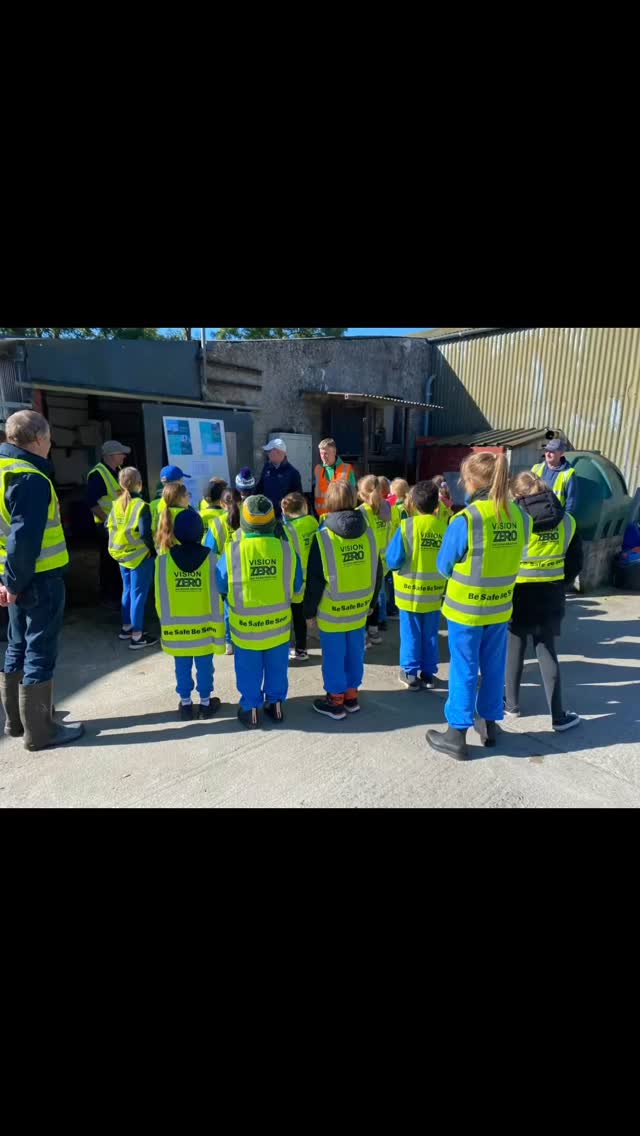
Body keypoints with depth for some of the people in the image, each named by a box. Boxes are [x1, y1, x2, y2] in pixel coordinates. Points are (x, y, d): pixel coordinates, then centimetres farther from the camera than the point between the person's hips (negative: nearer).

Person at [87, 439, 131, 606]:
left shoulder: (118, 471, 9)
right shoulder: (97, 474, -17)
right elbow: (92, 503, -21)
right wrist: (107, 520, -24)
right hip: (107, 526, -8)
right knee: (109, 561, 2)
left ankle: (119, 593, 29)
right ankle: (107, 597, 13)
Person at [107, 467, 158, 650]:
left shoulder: (116, 504, 3)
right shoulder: (141, 506, -18)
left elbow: (109, 526, 7)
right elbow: (145, 533, -23)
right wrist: (153, 550, -10)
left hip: (122, 555, 7)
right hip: (140, 556, -7)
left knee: (128, 591, 21)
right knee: (138, 594, 1)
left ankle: (126, 628, 33)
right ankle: (137, 636, 7)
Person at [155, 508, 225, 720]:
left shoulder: (163, 560, -10)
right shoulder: (210, 558, -12)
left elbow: (160, 598, -3)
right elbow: (215, 598, -9)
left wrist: (165, 622, 12)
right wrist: (218, 627, 0)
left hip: (176, 627, 1)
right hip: (204, 627, -1)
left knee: (182, 668, 15)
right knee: (204, 666, 14)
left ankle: (185, 704, 27)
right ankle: (205, 703, 27)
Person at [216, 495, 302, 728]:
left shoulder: (232, 551, -19)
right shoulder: (286, 549, -14)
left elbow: (220, 587, -5)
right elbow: (296, 586, -1)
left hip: (245, 627, -2)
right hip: (279, 624, 2)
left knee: (249, 671, 18)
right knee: (276, 668, 22)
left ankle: (251, 709, 31)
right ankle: (276, 704, 37)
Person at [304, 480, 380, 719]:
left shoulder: (324, 536, -15)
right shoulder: (368, 532, -1)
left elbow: (315, 580, -12)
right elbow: (377, 572, 7)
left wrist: (310, 610, 0)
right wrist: (371, 601, 20)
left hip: (331, 612, -4)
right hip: (359, 608, 5)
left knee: (334, 657, 8)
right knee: (354, 653, 16)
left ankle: (336, 701, 19)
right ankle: (351, 695, 29)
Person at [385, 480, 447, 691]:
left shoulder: (407, 526, -16)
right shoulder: (444, 527, -7)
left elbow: (392, 561, -12)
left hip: (410, 591, -2)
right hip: (434, 592, 3)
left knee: (411, 635, 10)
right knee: (430, 635, 14)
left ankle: (410, 674, 19)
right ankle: (428, 674, 24)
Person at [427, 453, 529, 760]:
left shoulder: (465, 520, -21)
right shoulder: (519, 517, -5)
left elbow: (444, 566, -8)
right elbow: (510, 560, 8)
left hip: (465, 609, -5)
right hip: (500, 608, 5)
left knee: (464, 671, 7)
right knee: (493, 668, 19)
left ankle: (456, 735, 19)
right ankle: (490, 725, 35)